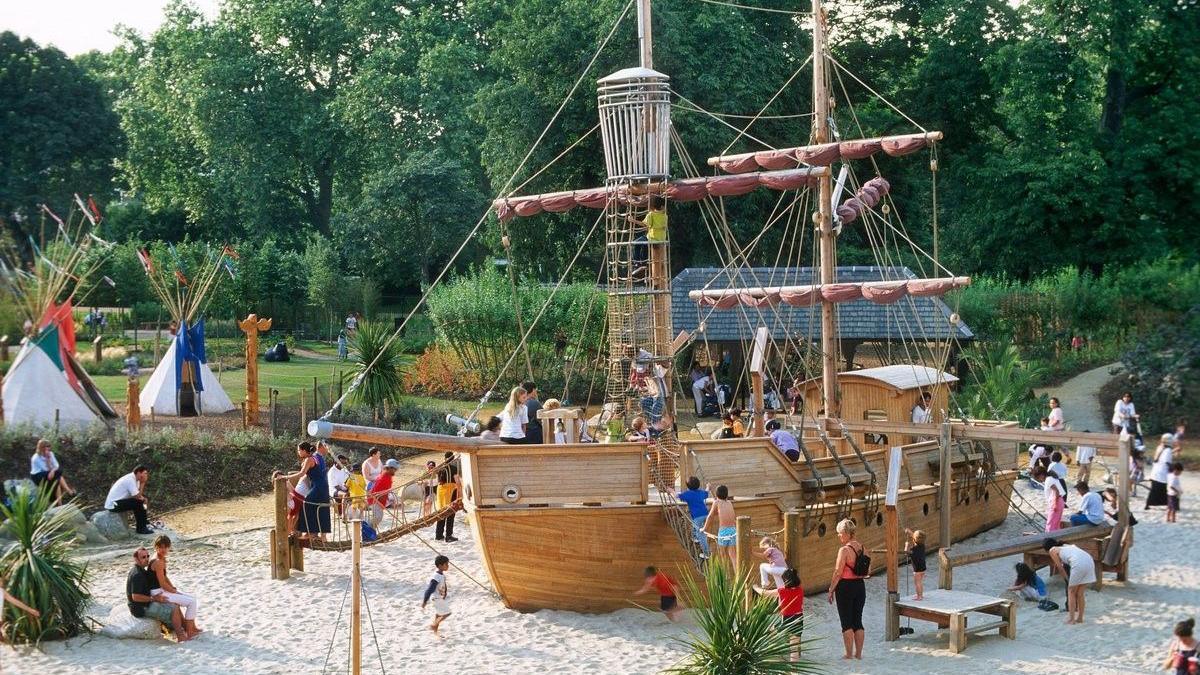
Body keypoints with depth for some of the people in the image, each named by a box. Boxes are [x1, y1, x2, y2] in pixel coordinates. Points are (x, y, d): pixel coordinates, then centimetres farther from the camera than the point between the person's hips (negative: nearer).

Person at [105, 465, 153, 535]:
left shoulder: (134, 478, 7)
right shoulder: (130, 480, -22)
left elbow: (138, 495, 11)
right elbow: (137, 496, -24)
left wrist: (143, 499, -8)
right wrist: (142, 483, -19)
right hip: (113, 505, -10)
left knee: (143, 501, 10)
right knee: (138, 503, -23)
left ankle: (145, 524, 14)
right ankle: (141, 528, -14)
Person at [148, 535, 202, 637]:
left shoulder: (162, 559, 9)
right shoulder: (158, 562, -23)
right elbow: (162, 584, -22)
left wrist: (175, 589, 8)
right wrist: (175, 592, -8)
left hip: (163, 590, 10)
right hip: (159, 593, -10)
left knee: (193, 599, 13)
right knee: (192, 602, -12)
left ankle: (192, 627, 19)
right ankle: (189, 633, -6)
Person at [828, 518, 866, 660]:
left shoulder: (844, 550, -17)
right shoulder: (862, 548, 5)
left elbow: (838, 573, -16)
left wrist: (831, 590, -8)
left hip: (845, 587, -7)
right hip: (860, 585, 7)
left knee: (846, 622, 2)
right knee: (858, 621, 13)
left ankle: (849, 654, 5)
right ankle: (858, 653, 17)